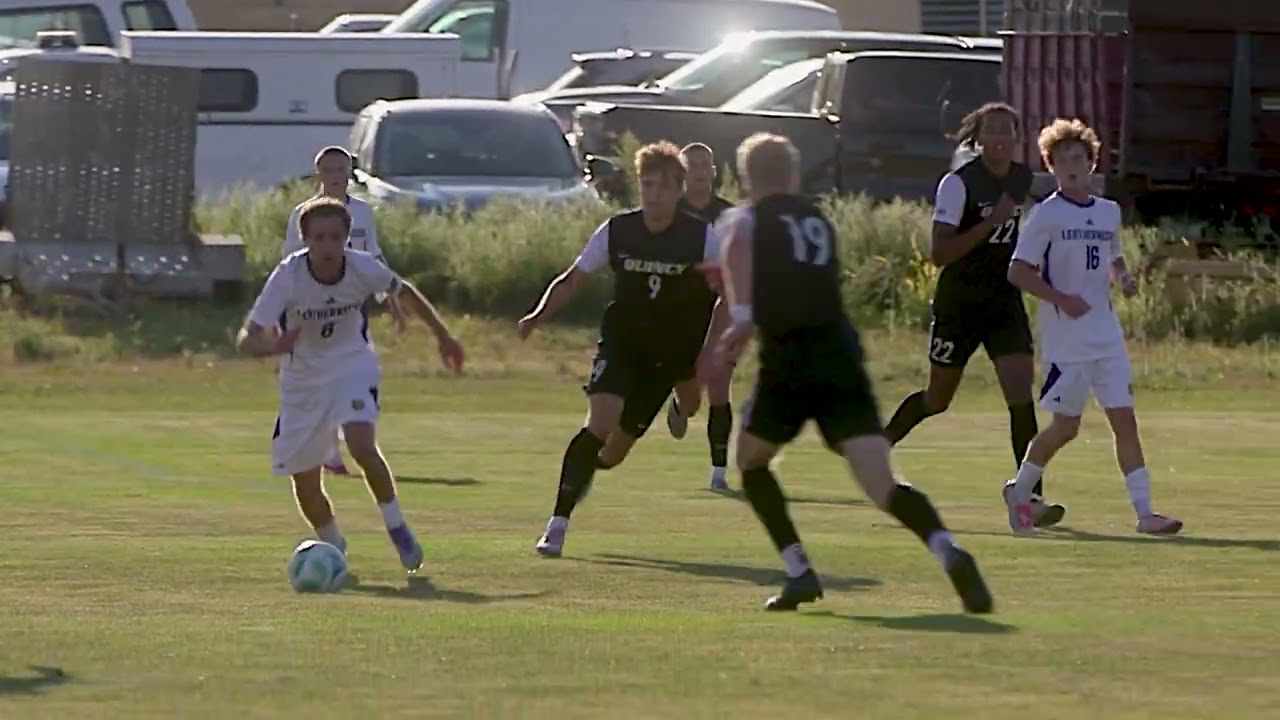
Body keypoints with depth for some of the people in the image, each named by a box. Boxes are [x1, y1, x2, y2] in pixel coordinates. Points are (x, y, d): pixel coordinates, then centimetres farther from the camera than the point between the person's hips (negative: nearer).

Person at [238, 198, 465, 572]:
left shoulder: (362, 268, -19)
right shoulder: (288, 276, -24)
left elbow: (403, 291, 4)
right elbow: (246, 338, -27)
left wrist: (442, 335, 12)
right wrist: (272, 346, -50)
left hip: (353, 366, -1)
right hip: (303, 377, 1)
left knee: (361, 445, -27)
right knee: (304, 479, 4)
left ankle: (397, 527, -8)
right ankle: (333, 548, 31)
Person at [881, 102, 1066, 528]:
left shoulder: (1023, 179, 3)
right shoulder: (959, 183, -15)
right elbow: (939, 253, -22)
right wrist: (990, 223, -27)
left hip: (1005, 304, 4)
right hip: (959, 304, -4)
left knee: (1021, 394, -11)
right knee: (938, 399, 10)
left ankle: (1032, 495, -12)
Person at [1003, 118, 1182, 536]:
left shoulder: (1109, 212, 11)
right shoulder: (1046, 215, -6)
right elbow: (1018, 272, -8)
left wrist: (1123, 279, 3)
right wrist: (1061, 298, -19)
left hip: (1107, 337, 5)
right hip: (1066, 340, -5)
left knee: (1124, 419, -3)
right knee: (1066, 427, 2)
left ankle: (1144, 511, -6)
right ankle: (1019, 491, 24)